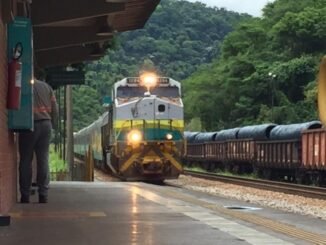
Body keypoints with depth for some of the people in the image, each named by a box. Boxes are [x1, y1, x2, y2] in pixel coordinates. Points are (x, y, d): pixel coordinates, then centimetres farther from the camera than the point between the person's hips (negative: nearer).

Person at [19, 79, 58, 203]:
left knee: (25, 160, 2)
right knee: (43, 160, 5)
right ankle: (43, 195, 1)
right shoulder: (46, 86, 12)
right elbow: (54, 108, 9)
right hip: (45, 124, 3)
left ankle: (25, 195, 0)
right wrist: (52, 124, 16)